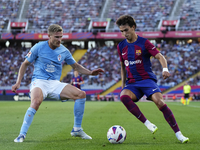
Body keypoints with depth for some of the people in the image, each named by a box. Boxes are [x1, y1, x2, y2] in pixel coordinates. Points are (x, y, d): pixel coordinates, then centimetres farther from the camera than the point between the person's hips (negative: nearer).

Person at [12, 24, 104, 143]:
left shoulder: (64, 51, 7)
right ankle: (22, 135, -28)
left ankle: (77, 129, -1)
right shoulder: (39, 47, -3)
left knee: (81, 94, -13)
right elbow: (25, 64, 7)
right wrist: (18, 82, -2)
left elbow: (76, 66, 20)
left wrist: (90, 72, 3)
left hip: (55, 84, 4)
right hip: (39, 82, -4)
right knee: (36, 102, -38)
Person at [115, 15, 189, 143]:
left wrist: (165, 69, -29)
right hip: (131, 83, 3)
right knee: (124, 96, -31)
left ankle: (178, 134, -18)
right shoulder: (121, 46, 10)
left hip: (147, 79, -3)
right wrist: (123, 85, 18)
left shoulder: (144, 43, -3)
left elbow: (160, 56, -9)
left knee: (160, 102, -26)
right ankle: (148, 124, -27)